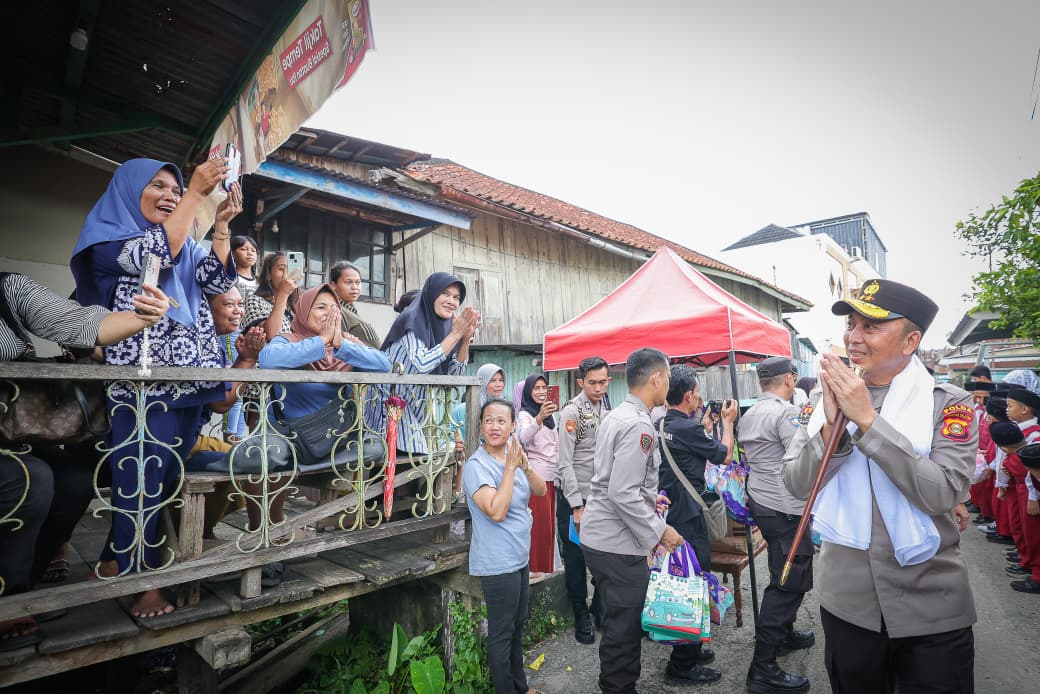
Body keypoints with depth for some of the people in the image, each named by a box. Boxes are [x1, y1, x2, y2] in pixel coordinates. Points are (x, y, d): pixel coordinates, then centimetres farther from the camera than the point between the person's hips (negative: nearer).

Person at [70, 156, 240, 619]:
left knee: (166, 478, 8)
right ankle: (143, 578, 7)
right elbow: (156, 253, -16)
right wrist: (198, 193, -15)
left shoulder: (186, 245, 21)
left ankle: (118, 562, 24)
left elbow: (216, 280, 6)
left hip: (187, 380, 6)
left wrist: (221, 224, -3)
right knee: (142, 478, -4)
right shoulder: (107, 236, 4)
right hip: (138, 380, -5)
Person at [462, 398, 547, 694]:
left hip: (520, 558, 8)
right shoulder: (476, 465, -20)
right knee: (501, 633, 7)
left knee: (518, 626, 22)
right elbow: (497, 512, -29)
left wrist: (524, 464, -17)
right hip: (498, 563, -8)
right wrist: (511, 466, -28)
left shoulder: (513, 456, 4)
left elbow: (541, 491, 0)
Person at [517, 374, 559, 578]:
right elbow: (523, 438, -29)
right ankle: (534, 568, 7)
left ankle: (546, 567, 24)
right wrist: (539, 418, -44)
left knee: (549, 522, 12)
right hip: (535, 474, -6)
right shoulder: (524, 414, -7)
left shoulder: (551, 414, 15)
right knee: (539, 523, -5)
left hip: (552, 474, 7)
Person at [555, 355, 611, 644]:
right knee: (575, 557, 6)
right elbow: (565, 463, -16)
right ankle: (581, 615, 24)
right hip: (573, 495, -5)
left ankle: (600, 608, 31)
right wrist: (577, 507, -16)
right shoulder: (572, 412, -15)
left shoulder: (607, 409, 6)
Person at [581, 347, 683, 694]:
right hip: (618, 544, -10)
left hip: (599, 536, 10)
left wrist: (648, 499, 25)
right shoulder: (639, 425, -22)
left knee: (620, 622, 24)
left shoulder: (616, 416, 9)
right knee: (624, 626, 6)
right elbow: (623, 493, -25)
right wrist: (659, 530, -15)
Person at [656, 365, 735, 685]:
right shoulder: (689, 428, -21)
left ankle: (688, 650, 35)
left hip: (668, 513, 9)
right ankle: (683, 665, 15)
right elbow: (724, 455, -5)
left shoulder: (661, 426, 5)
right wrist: (727, 421, 9)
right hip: (689, 520, -9)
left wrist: (706, 423, 19)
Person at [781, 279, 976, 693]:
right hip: (846, 600, 3)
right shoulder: (829, 398, -1)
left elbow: (944, 494, -21)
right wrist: (832, 425, -22)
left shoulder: (948, 404, -7)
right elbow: (796, 484, -7)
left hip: (931, 608, -2)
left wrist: (868, 419, -25)